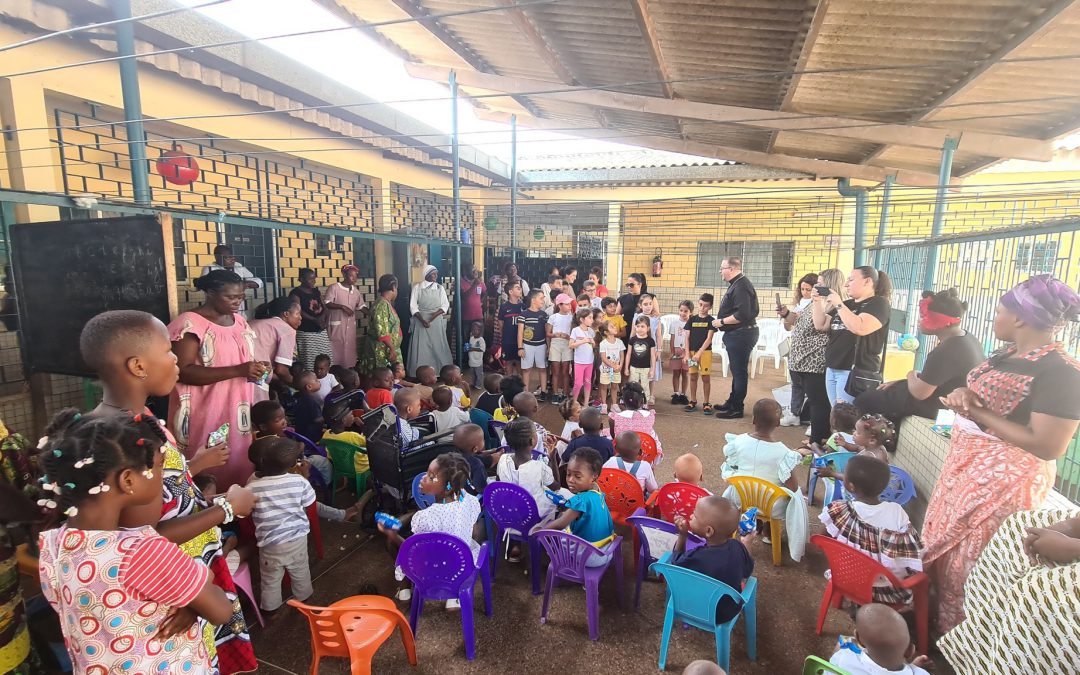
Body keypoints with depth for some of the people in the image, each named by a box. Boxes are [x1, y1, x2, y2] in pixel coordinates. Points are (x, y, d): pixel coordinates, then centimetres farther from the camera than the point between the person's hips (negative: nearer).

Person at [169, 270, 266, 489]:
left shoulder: (238, 320, 10)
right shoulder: (189, 324, -13)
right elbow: (183, 371, -21)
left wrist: (254, 369, 2)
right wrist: (238, 370, -27)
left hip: (236, 411, 7)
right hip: (205, 416, -7)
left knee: (238, 465, 13)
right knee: (209, 471, 2)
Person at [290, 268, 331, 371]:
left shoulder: (317, 291, 14)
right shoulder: (295, 293, -6)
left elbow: (324, 307, 12)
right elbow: (299, 311, -16)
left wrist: (323, 318, -11)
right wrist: (315, 320, -28)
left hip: (321, 331, 6)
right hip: (306, 332, -6)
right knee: (309, 361, -5)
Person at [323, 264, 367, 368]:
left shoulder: (356, 291, 10)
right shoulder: (334, 287, -7)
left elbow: (361, 306, 11)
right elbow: (326, 303, -14)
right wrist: (342, 306, -22)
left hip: (350, 325, 6)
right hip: (336, 325, -6)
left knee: (350, 349, 10)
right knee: (336, 349, -2)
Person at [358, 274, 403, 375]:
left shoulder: (387, 304, 13)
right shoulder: (382, 305, -17)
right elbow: (382, 332, -23)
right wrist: (392, 348, -21)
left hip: (388, 349, 10)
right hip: (381, 351, -10)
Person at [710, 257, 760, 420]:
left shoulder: (740, 286, -19)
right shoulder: (738, 284, 14)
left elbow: (742, 315, -28)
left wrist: (721, 322, -17)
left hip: (741, 335, -11)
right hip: (737, 334, 11)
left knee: (739, 371, -2)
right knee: (737, 370, 18)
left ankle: (736, 408, 6)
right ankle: (732, 402, 30)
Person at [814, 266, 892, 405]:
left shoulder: (879, 303, -5)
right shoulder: (846, 304, 19)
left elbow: (860, 328, -23)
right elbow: (820, 325, 15)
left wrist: (838, 304, -16)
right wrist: (818, 301, 5)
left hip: (856, 372, -7)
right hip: (831, 369, 7)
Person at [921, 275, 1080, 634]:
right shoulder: (1006, 354, 5)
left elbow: (1048, 447, -26)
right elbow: (977, 395, 13)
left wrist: (979, 412, -23)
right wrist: (961, 394, -11)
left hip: (1005, 479, -9)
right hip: (966, 463, 9)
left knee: (969, 561, 6)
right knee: (942, 542, 21)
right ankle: (937, 617, 41)